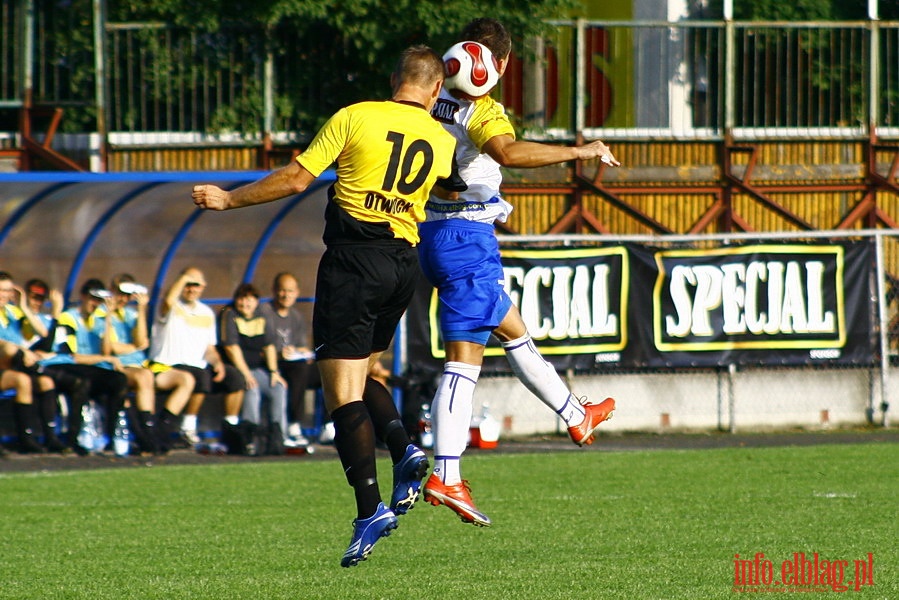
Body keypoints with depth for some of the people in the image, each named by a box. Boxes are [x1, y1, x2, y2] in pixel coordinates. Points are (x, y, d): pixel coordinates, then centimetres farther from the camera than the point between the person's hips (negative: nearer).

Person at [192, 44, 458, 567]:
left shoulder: (355, 118, -3)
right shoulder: (443, 142, 7)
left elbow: (296, 179, -4)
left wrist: (229, 199, 7)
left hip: (354, 258, -5)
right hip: (405, 264, 5)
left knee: (342, 392, -6)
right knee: (360, 375, 23)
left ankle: (371, 510, -17)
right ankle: (404, 450, -2)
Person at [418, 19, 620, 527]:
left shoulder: (433, 104, 9)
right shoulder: (481, 109, -15)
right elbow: (508, 152, -35)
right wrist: (578, 151, -30)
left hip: (432, 232, 9)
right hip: (467, 236, -9)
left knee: (514, 331, 21)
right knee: (464, 361, -9)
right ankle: (446, 477, -13)